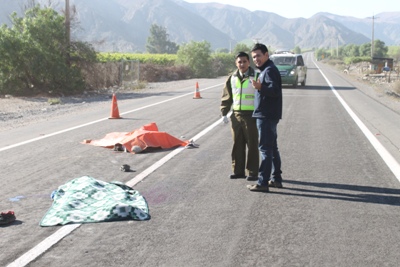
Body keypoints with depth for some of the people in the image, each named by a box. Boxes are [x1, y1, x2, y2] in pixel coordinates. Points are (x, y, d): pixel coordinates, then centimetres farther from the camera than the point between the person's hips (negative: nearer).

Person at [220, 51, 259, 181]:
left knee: (252, 145, 1)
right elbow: (226, 96, 14)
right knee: (237, 145, 10)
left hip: (251, 115, -4)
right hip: (236, 115, 4)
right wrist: (224, 113, 8)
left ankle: (253, 172, 9)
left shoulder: (255, 77, -4)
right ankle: (238, 171, 19)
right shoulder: (232, 78, 9)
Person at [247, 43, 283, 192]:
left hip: (266, 116, -11)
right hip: (268, 115, 11)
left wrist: (260, 87, -41)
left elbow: (275, 90, -26)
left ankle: (263, 183, -9)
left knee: (265, 148, -10)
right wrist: (259, 87, 14)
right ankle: (276, 179, 23)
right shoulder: (265, 70, 19)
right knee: (272, 147, 15)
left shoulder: (269, 70, -13)